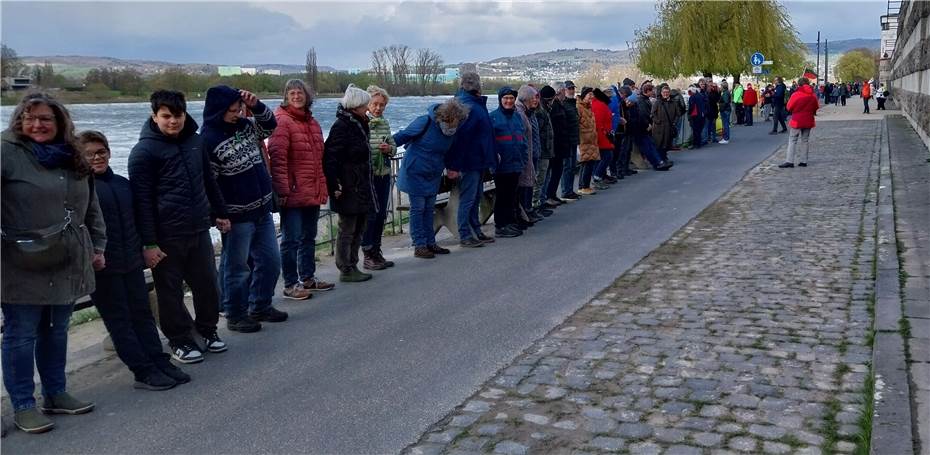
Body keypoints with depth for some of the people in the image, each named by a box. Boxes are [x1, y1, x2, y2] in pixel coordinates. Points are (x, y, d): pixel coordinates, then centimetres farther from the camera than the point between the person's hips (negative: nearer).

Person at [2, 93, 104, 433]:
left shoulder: (72, 159, 12)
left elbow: (91, 207, 19)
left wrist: (97, 246, 17)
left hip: (66, 265, 6)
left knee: (57, 331, 15)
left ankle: (55, 394, 28)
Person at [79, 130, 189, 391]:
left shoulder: (122, 183, 12)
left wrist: (141, 249, 17)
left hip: (131, 262, 6)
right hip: (102, 267, -6)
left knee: (142, 313, 9)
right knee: (119, 319, 2)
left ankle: (161, 363, 14)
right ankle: (144, 372, 4)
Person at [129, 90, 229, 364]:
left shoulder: (194, 140, 8)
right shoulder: (144, 151, -10)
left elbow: (208, 181, 20)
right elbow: (142, 200, -12)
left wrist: (219, 213, 21)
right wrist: (149, 243, -14)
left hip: (199, 229, 6)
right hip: (167, 236, -5)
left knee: (208, 284, 13)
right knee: (170, 290, 7)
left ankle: (207, 329, 32)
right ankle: (179, 340, 21)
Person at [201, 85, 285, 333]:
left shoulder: (246, 125, 5)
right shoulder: (208, 139, -16)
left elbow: (270, 124, 19)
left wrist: (256, 105, 0)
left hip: (262, 210, 8)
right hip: (237, 216, -8)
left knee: (271, 260, 15)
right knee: (237, 267, 5)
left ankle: (260, 307, 32)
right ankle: (235, 315, 20)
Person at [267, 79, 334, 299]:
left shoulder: (312, 122, 15)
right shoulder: (282, 121, -11)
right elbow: (277, 158, -18)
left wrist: (322, 187, 18)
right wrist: (282, 189, -22)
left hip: (313, 193, 8)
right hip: (293, 193, -8)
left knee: (309, 237, 18)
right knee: (292, 240, -1)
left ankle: (308, 278, 30)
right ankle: (290, 285, 8)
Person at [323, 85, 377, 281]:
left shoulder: (359, 124, 13)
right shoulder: (342, 126, -16)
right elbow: (330, 158, -21)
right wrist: (335, 186, -23)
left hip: (361, 188, 9)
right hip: (348, 189, -9)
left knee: (358, 230, 15)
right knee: (347, 230, 0)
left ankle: (352, 267, 24)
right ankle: (346, 271, 9)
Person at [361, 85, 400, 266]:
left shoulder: (385, 123, 10)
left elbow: (394, 146, 14)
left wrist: (389, 149, -7)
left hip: (384, 174, 7)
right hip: (367, 175, -7)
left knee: (381, 214, 11)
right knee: (370, 215, -2)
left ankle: (376, 252, 23)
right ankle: (368, 256, 7)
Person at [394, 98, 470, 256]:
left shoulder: (456, 128, -3)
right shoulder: (426, 122, -21)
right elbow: (403, 135, -13)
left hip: (433, 175, 6)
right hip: (415, 172, -6)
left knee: (429, 209, 12)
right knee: (417, 208, -2)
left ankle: (430, 243, 19)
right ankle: (419, 245, 1)